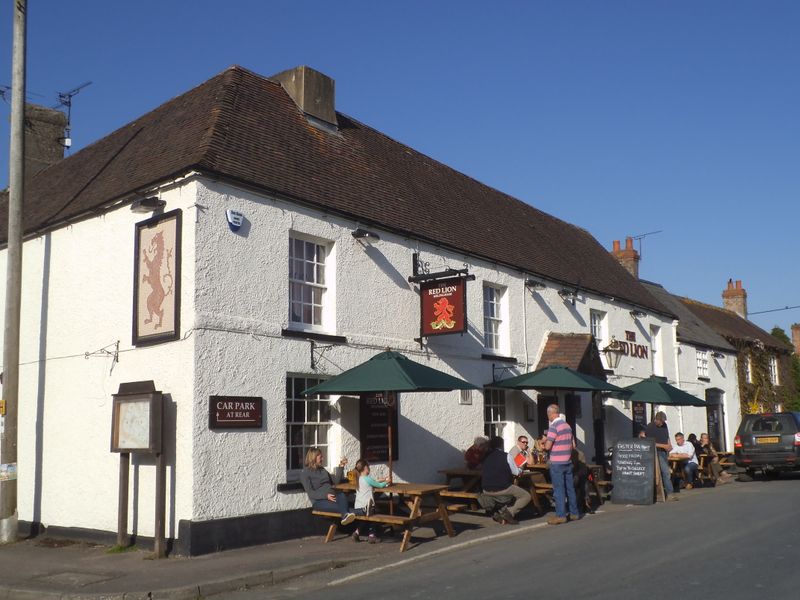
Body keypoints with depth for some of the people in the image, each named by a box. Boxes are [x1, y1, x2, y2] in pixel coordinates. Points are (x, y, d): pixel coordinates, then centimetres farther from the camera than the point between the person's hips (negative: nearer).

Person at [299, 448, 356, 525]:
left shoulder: (322, 470, 22)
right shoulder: (305, 473, 1)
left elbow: (335, 481, 24)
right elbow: (310, 493, -10)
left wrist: (340, 467, 14)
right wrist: (325, 496, -24)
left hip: (331, 496, 4)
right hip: (319, 500, -4)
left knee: (342, 495, -34)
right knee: (338, 506, -37)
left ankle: (346, 516, -62)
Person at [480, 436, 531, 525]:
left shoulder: (486, 457, 9)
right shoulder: (506, 456, -6)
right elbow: (517, 472, 2)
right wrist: (520, 469, 27)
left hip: (486, 491, 6)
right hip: (502, 489, -6)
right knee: (526, 496, 12)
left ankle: (500, 514, 15)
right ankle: (510, 511, -11)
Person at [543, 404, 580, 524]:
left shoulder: (554, 426, -15)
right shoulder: (567, 425, 9)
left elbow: (548, 446, -18)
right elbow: (573, 445, 15)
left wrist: (544, 443, 2)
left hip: (557, 463, -7)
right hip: (568, 462, 7)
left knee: (559, 489, -3)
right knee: (570, 488, 13)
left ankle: (561, 516, -2)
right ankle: (574, 513, 20)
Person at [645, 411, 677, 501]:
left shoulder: (664, 425, 10)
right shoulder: (650, 427, -11)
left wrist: (669, 445, 4)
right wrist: (663, 445, -16)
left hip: (665, 451, 7)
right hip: (657, 452, -7)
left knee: (664, 472, 9)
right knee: (666, 472, -15)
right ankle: (670, 493, -14)